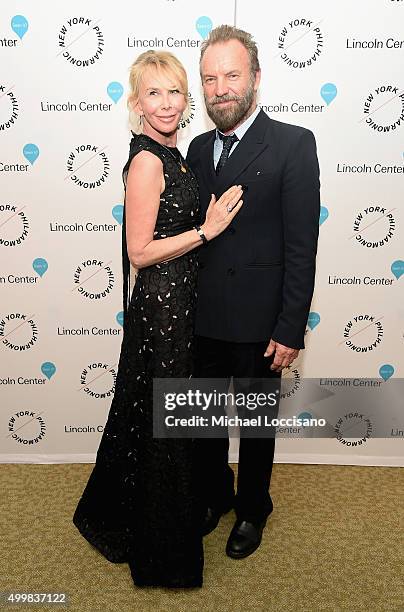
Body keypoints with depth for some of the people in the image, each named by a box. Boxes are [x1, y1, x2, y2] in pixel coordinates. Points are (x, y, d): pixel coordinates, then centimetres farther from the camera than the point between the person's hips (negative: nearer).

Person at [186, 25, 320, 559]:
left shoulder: (293, 144, -10)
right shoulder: (199, 148, 8)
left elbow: (301, 248, -13)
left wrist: (291, 331, -15)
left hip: (257, 323, -5)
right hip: (202, 319, 5)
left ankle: (252, 510, 40)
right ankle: (215, 495, 45)